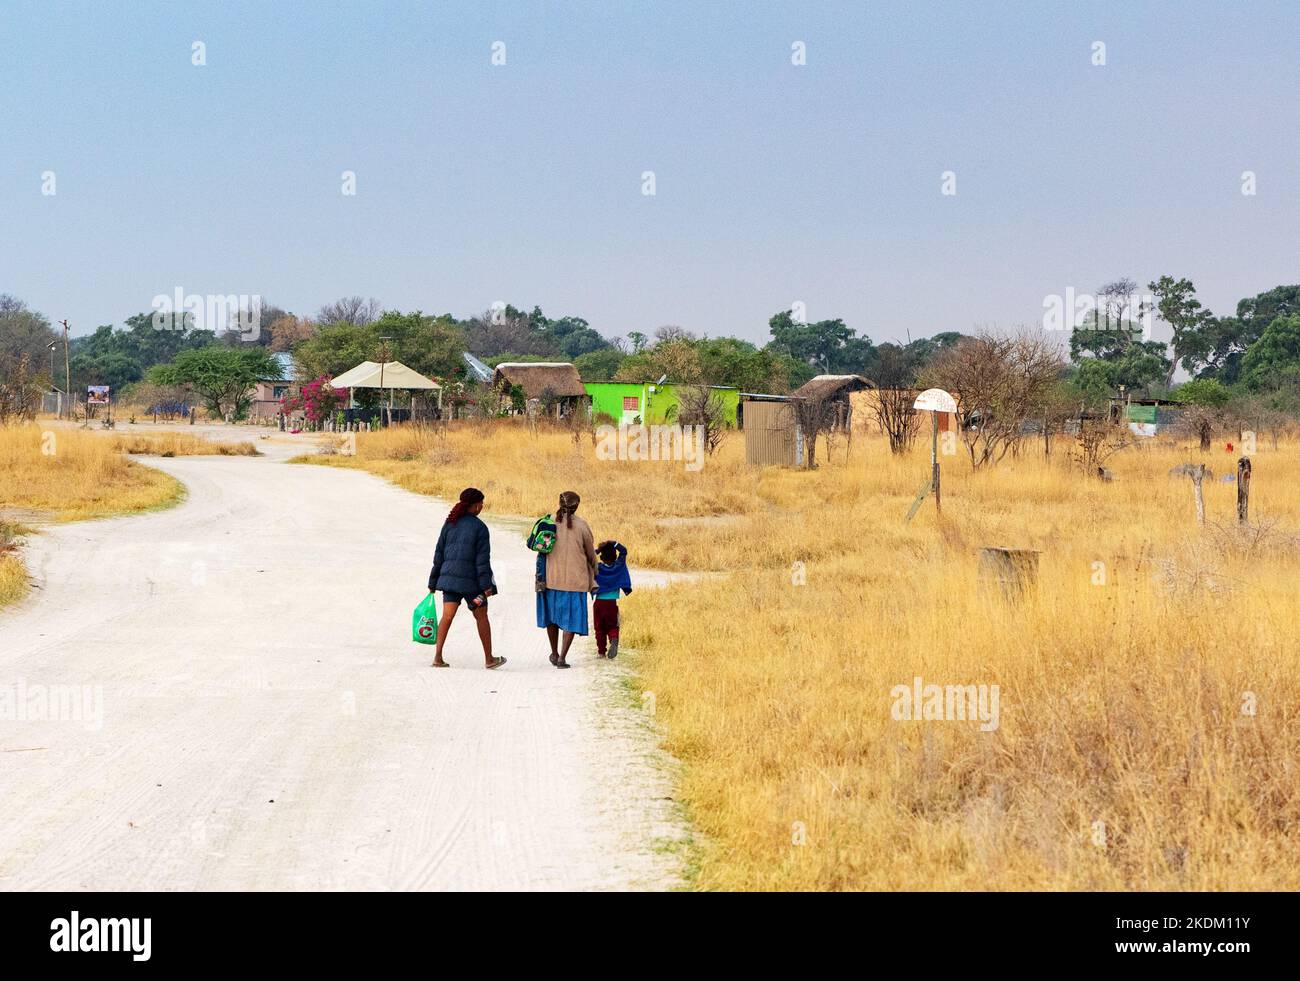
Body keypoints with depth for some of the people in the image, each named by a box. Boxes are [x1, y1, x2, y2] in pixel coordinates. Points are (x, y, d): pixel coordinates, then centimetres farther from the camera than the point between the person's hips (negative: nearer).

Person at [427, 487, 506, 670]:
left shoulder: (449, 524, 8)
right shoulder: (479, 527, -7)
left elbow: (439, 554, 10)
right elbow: (482, 558, -12)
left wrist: (433, 582, 14)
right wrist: (486, 584, -12)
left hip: (449, 576, 4)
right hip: (471, 579, -4)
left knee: (447, 615, 0)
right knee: (481, 616, 10)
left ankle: (438, 657, -13)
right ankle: (489, 659, 19)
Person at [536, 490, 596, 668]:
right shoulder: (582, 526, -7)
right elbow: (590, 553, 4)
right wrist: (594, 572, 22)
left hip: (552, 578, 3)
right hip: (575, 579, -2)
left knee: (552, 614, 19)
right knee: (571, 618, 5)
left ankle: (554, 653, 30)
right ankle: (562, 657, -5)